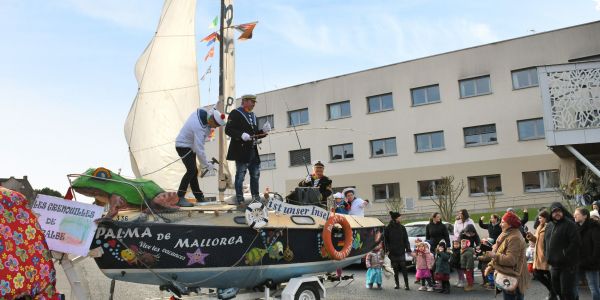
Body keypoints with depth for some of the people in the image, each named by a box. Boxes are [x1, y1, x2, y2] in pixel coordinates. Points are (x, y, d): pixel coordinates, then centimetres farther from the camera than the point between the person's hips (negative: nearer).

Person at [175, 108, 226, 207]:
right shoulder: (200, 128, -33)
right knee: (191, 170, -21)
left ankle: (199, 197, 22)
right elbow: (199, 150, -30)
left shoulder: (202, 112, -10)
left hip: (190, 146, 10)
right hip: (183, 146, -10)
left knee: (193, 171, 14)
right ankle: (180, 198, -20)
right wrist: (207, 164, -22)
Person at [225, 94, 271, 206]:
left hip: (253, 151, 8)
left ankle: (256, 198, 23)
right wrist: (241, 135, -27)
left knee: (255, 175, 12)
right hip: (241, 151, -8)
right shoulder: (235, 113, -4)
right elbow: (228, 130, -14)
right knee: (240, 175, -2)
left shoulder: (253, 116, 21)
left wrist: (263, 131, 4)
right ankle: (240, 200, 3)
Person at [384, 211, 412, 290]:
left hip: (401, 251, 0)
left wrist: (408, 249, -2)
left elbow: (406, 240, 4)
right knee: (395, 269, 8)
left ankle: (406, 284, 1)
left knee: (403, 268, -3)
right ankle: (397, 284, 19)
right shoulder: (388, 228, 0)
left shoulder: (402, 228, 3)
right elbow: (385, 240, 2)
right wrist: (387, 250, -6)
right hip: (393, 252, 0)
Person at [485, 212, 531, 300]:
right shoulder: (507, 235, 11)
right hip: (508, 276, 10)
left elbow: (511, 260, -26)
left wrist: (494, 255, -19)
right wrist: (491, 265, 6)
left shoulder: (514, 238, -21)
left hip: (512, 278, -10)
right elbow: (500, 253, 15)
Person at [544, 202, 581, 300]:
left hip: (567, 265, -8)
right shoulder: (548, 226, 13)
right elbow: (545, 242, 22)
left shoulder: (569, 224, -11)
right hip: (554, 265, 8)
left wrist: (565, 255, -18)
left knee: (567, 292, -5)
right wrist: (547, 255, 11)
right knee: (558, 290, 18)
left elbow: (576, 243, -19)